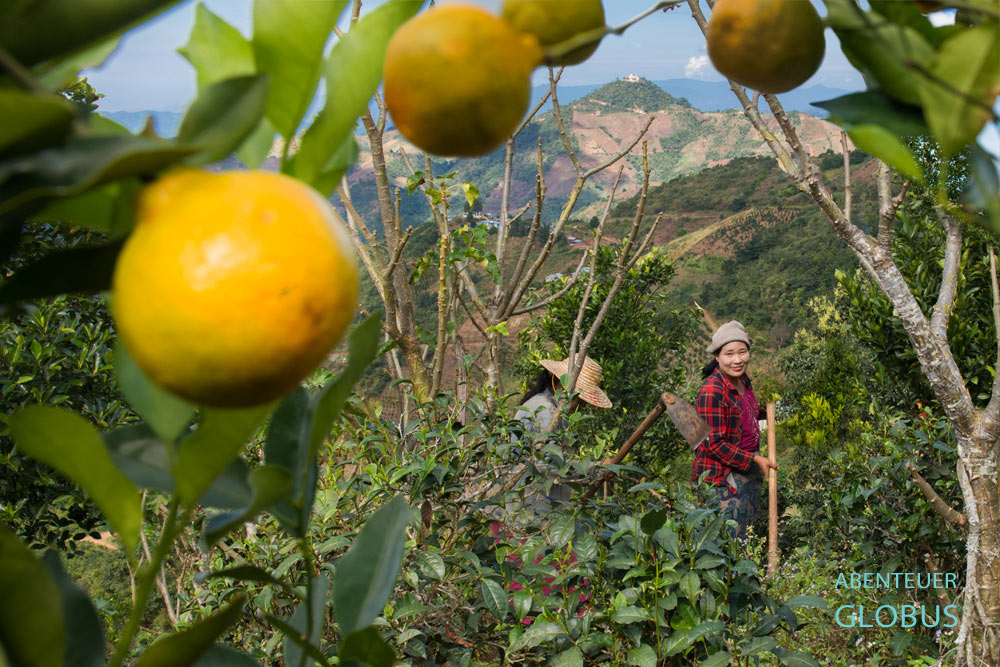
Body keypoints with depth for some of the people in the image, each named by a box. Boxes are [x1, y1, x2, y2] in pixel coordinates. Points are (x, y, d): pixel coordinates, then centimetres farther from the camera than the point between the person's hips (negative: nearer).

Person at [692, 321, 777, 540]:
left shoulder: (743, 380, 5)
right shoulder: (712, 391, -22)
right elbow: (715, 445, -21)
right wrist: (755, 460, -18)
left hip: (750, 472, 9)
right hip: (722, 477, -9)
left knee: (743, 540, 19)